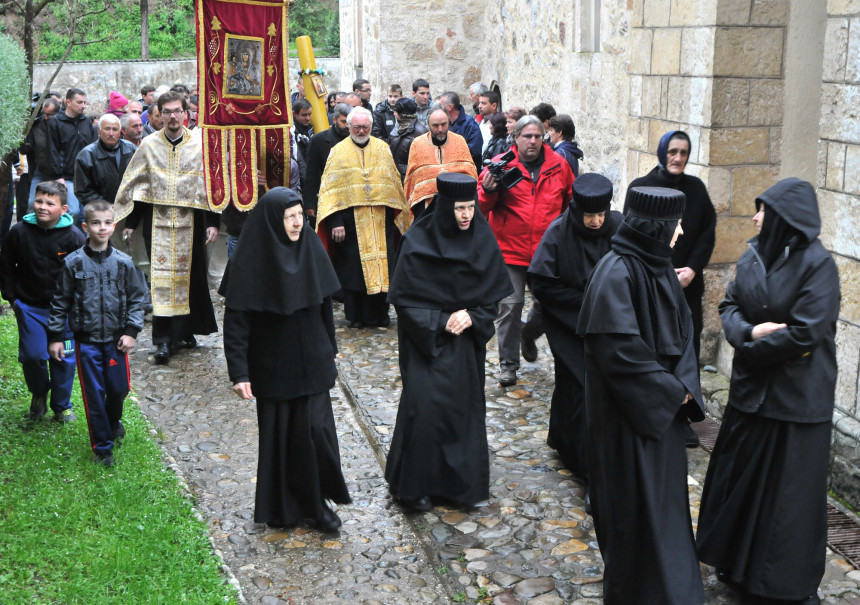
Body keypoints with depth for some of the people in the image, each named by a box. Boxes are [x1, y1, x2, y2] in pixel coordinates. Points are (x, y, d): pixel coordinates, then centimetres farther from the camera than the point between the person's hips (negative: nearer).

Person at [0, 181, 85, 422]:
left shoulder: (73, 237, -12)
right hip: (29, 306, 1)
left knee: (64, 357, 7)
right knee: (32, 355, -4)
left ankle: (61, 406, 25)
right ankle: (39, 393, 27)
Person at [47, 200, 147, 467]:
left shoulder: (124, 262, -2)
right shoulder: (73, 262, -5)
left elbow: (136, 299, 4)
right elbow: (61, 301, 2)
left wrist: (131, 331, -4)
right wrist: (55, 336, 2)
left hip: (116, 339, 1)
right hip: (86, 341, -1)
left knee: (119, 387, 9)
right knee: (94, 394, 2)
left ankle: (113, 420, 42)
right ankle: (103, 447, 15)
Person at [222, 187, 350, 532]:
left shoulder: (310, 251, -1)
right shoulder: (251, 262, -14)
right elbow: (235, 322, -13)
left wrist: (330, 354, 12)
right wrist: (239, 372, -17)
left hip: (312, 364, 3)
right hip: (273, 369, -3)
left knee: (316, 431, 0)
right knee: (278, 437, 9)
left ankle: (317, 502, 18)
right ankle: (280, 507, 25)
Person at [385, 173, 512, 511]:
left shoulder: (482, 238, -2)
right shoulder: (419, 241, -13)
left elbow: (495, 290, 4)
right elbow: (404, 297, -10)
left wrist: (472, 315, -13)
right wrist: (440, 321, -17)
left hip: (467, 340, 4)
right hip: (427, 340, -4)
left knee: (466, 405, 7)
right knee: (425, 405, -9)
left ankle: (462, 481, 21)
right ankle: (416, 484, 7)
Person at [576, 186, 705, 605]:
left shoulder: (658, 265, 6)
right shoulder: (616, 273, -21)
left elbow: (681, 331, 9)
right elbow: (619, 350, -24)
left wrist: (683, 386, -5)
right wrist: (671, 389, -14)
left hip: (662, 405, 8)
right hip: (630, 411, -8)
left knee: (666, 493, 18)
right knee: (636, 503, 4)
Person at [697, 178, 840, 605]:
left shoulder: (817, 264, -17)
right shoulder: (755, 254, 3)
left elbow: (805, 333, -22)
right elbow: (729, 305, 5)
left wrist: (750, 348, -11)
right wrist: (749, 331, -16)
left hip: (795, 398, -7)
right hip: (751, 389, 7)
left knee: (787, 490, 4)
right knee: (739, 474, 17)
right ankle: (739, 561, 35)